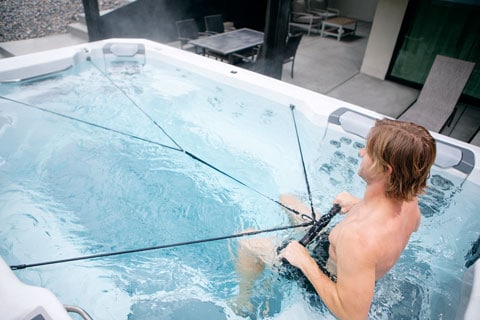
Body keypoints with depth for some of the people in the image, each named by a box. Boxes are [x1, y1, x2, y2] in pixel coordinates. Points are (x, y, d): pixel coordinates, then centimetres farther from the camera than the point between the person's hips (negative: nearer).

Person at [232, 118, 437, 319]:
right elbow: (414, 225, 5)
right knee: (285, 199, 15)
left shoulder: (358, 237, -47)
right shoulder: (407, 198, -21)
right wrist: (359, 203, 1)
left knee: (246, 245, 0)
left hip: (328, 278, -7)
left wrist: (305, 263, -31)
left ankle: (242, 303, 30)